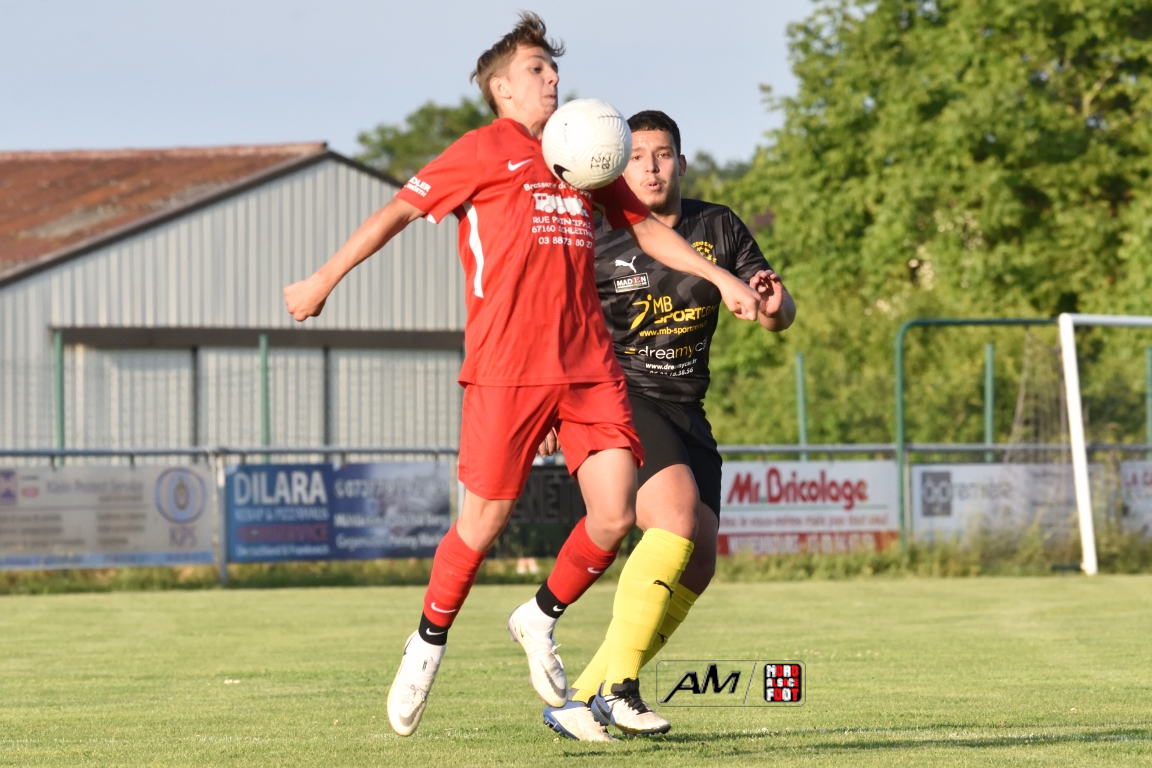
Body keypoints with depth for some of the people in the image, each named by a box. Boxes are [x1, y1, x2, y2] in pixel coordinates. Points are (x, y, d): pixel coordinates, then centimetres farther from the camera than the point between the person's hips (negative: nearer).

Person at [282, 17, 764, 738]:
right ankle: (430, 641, 20)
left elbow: (646, 226, 31)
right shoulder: (485, 150, 3)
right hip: (507, 366, -5)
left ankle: (541, 620, 20)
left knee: (615, 516, -5)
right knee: (487, 519, -4)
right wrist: (322, 281, 3)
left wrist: (722, 278, 23)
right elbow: (399, 211, 4)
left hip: (589, 364, 5)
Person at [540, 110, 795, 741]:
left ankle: (582, 700, 1)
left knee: (697, 564, -4)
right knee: (678, 518, -28)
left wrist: (774, 303, -17)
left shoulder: (718, 229, 6)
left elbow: (781, 317, 7)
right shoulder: (597, 244, -3)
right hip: (618, 401, -6)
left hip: (686, 416, 6)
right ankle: (617, 684, -28)